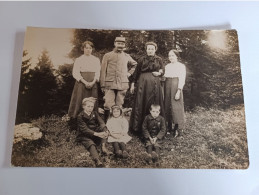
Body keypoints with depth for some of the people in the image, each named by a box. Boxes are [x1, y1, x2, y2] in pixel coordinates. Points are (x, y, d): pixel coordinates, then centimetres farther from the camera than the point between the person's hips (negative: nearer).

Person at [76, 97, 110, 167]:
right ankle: (98, 161, -53)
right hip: (84, 136, -5)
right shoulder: (80, 116, -12)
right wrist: (97, 134, -35)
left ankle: (103, 146, -22)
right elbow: (85, 129, -23)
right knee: (91, 144, -33)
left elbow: (101, 123, -8)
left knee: (104, 128, -17)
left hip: (95, 132, 5)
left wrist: (106, 131, -30)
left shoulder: (94, 113, 4)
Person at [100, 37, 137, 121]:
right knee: (108, 105, -10)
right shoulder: (107, 55, 6)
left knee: (119, 106, 5)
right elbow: (103, 71, 3)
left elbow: (135, 65, 30)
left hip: (123, 85, 2)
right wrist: (102, 85, -3)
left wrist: (129, 73, 14)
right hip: (110, 84, -2)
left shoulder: (127, 56, 14)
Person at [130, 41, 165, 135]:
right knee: (140, 104, 0)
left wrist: (159, 72, -12)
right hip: (142, 83, -1)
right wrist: (133, 83, 2)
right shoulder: (142, 59, 7)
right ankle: (138, 127, 6)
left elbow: (163, 70, 10)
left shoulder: (159, 59, 10)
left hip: (155, 84, 1)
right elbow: (136, 72, 6)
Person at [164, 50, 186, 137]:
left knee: (176, 106, -6)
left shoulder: (181, 66, 2)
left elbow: (182, 79, -6)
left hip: (175, 86, -5)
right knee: (167, 106, 4)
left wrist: (178, 91, -15)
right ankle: (169, 127, 14)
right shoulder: (167, 66, 18)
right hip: (167, 86, 5)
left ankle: (178, 129, -1)